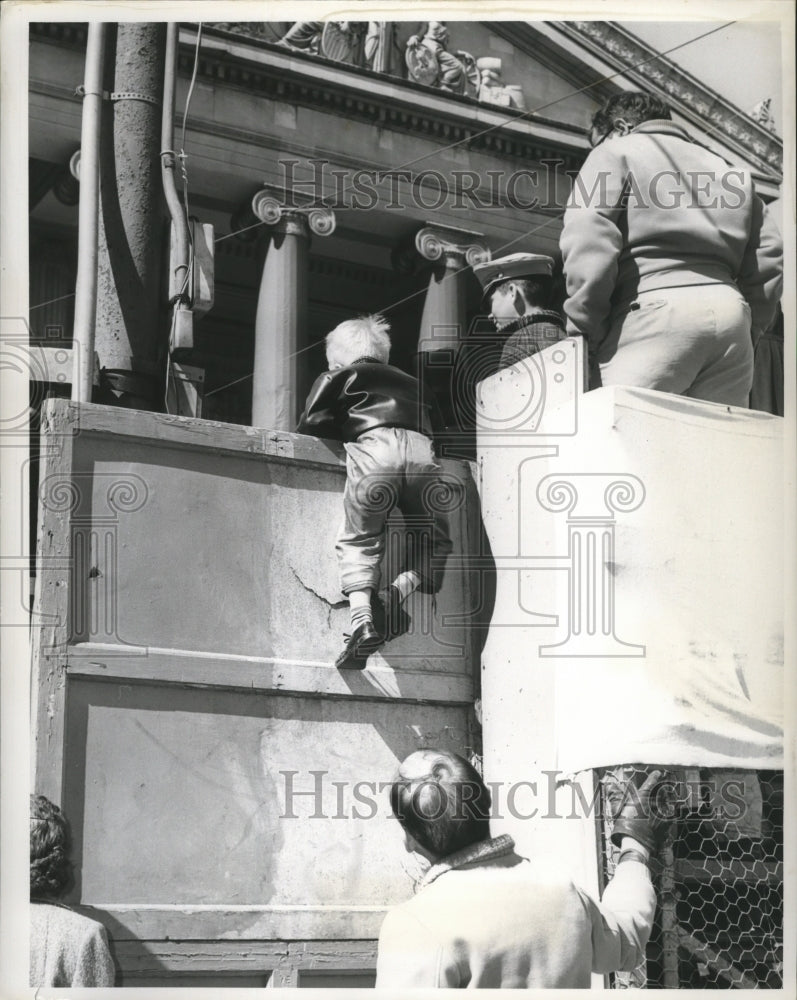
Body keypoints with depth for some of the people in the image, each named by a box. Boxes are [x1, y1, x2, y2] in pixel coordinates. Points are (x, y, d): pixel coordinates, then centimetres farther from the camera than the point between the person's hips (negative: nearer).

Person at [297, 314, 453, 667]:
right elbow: (435, 426, 34)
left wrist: (343, 433, 35)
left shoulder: (337, 378, 26)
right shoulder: (410, 383, 38)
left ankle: (361, 617, -16)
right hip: (423, 450, 3)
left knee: (358, 540, 4)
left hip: (375, 446, -2)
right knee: (433, 541, 16)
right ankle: (399, 592, -9)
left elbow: (311, 425, 17)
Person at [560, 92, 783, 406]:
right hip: (730, 308, 6)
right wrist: (748, 329, 23)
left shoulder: (613, 153, 13)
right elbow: (769, 257, 21)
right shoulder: (726, 169, 31)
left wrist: (584, 331, -1)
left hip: (655, 309, -6)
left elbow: (588, 245, -5)